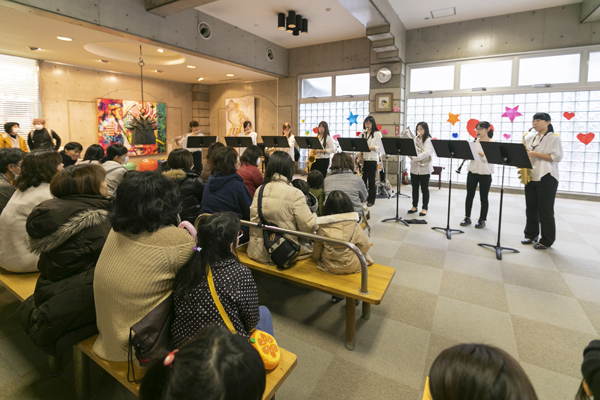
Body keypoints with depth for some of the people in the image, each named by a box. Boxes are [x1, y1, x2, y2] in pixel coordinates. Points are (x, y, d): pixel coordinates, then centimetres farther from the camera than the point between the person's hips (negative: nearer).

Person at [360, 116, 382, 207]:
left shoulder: (377, 134, 1)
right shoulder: (362, 133, 15)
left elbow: (378, 147, -6)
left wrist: (368, 147, -20)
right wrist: (359, 154, -4)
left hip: (372, 159, -4)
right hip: (363, 159, 4)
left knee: (371, 179, -1)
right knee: (363, 178, 5)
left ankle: (371, 200, 7)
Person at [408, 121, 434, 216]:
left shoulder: (428, 140, -7)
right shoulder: (415, 139, 11)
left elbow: (428, 152, -23)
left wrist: (415, 157, -32)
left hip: (424, 168, -5)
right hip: (414, 168, 6)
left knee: (424, 189, 4)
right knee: (415, 188, 12)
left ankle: (424, 208, 13)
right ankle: (414, 206, 24)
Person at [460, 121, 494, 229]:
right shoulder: (475, 141, 9)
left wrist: (479, 152, -28)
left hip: (485, 174, -4)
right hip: (472, 172, 4)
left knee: (483, 198, 5)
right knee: (469, 196, 7)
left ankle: (482, 220, 15)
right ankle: (467, 218, 17)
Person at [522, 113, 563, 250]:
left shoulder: (554, 138, -3)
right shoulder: (529, 138, 13)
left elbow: (557, 157, -11)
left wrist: (536, 154, -18)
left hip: (546, 178, -6)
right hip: (530, 177, 6)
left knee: (545, 211, -1)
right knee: (531, 208, 11)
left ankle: (547, 241, 10)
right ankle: (531, 235, 24)